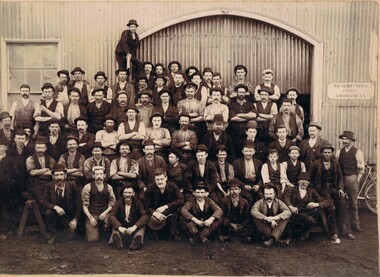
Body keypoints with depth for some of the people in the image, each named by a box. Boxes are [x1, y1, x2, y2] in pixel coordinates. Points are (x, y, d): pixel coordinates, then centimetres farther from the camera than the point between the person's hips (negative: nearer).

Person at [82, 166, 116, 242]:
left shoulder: (108, 187, 5)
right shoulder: (87, 187, -1)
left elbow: (112, 203, 5)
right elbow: (85, 205, -2)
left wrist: (105, 212, -11)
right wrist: (90, 217, -13)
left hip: (104, 214, 2)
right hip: (91, 215, -2)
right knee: (93, 239, -13)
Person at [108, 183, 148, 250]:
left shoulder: (138, 202, -5)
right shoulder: (119, 202, -2)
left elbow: (144, 216, -17)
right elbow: (111, 216, -13)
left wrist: (134, 226, -33)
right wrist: (119, 227, -31)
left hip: (134, 228, -1)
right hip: (122, 228, 1)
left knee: (142, 225, -27)